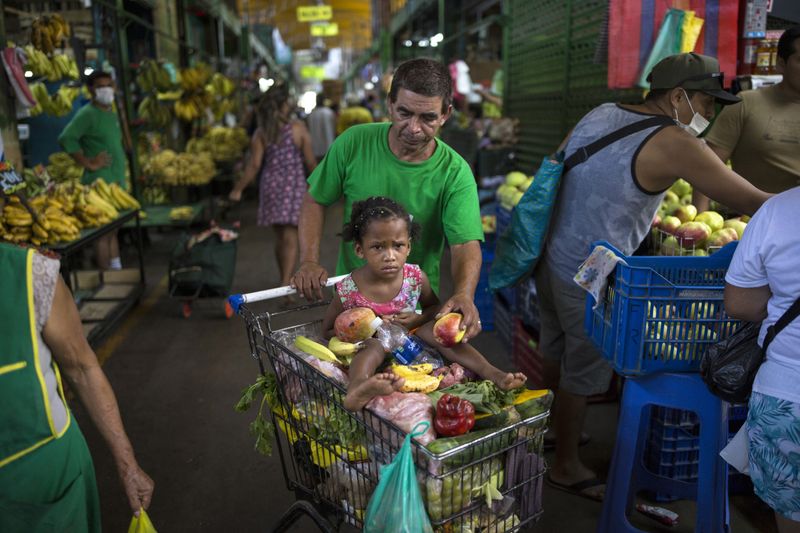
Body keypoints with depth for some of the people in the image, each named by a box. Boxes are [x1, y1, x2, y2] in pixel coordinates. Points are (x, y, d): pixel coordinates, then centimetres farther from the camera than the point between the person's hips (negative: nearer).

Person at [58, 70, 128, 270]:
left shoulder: (112, 113, 16)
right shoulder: (87, 114, -10)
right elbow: (66, 138, -21)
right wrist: (88, 163, -17)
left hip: (117, 181, 9)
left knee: (113, 231, 15)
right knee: (103, 233, -6)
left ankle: (117, 271, 23)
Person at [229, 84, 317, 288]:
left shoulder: (261, 133, 0)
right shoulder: (298, 128, -5)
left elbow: (254, 165, -5)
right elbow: (310, 161, -3)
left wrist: (238, 189, 2)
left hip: (271, 185, 3)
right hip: (293, 186, -3)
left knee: (280, 238, 16)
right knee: (290, 238, -5)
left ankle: (285, 280, 29)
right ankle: (286, 284, -14)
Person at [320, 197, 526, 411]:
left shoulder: (416, 277, -12)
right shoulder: (349, 289, -20)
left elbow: (434, 306, 9)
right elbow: (328, 330, -6)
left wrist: (418, 320, -14)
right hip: (366, 348, -4)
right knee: (374, 344, -36)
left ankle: (492, 373, -26)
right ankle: (357, 388, -68)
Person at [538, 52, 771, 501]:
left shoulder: (601, 114, 6)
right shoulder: (673, 144, -18)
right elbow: (753, 202, -16)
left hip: (551, 257, 8)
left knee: (557, 354, 25)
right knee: (583, 374, 9)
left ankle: (552, 430, 47)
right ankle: (567, 467, 28)